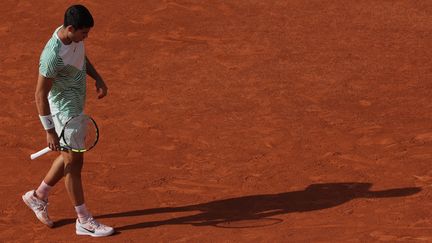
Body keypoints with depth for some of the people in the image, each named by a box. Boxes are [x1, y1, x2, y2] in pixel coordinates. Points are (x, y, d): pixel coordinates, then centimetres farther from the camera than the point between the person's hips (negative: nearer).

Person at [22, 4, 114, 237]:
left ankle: (38, 196, 37)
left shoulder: (74, 37, -7)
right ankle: (84, 221, 8)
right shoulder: (52, 56, -32)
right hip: (63, 110, -9)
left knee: (70, 156, 19)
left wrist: (98, 78, 6)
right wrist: (50, 130, -23)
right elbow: (40, 94, -25)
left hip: (77, 106, 9)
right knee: (74, 160, -1)